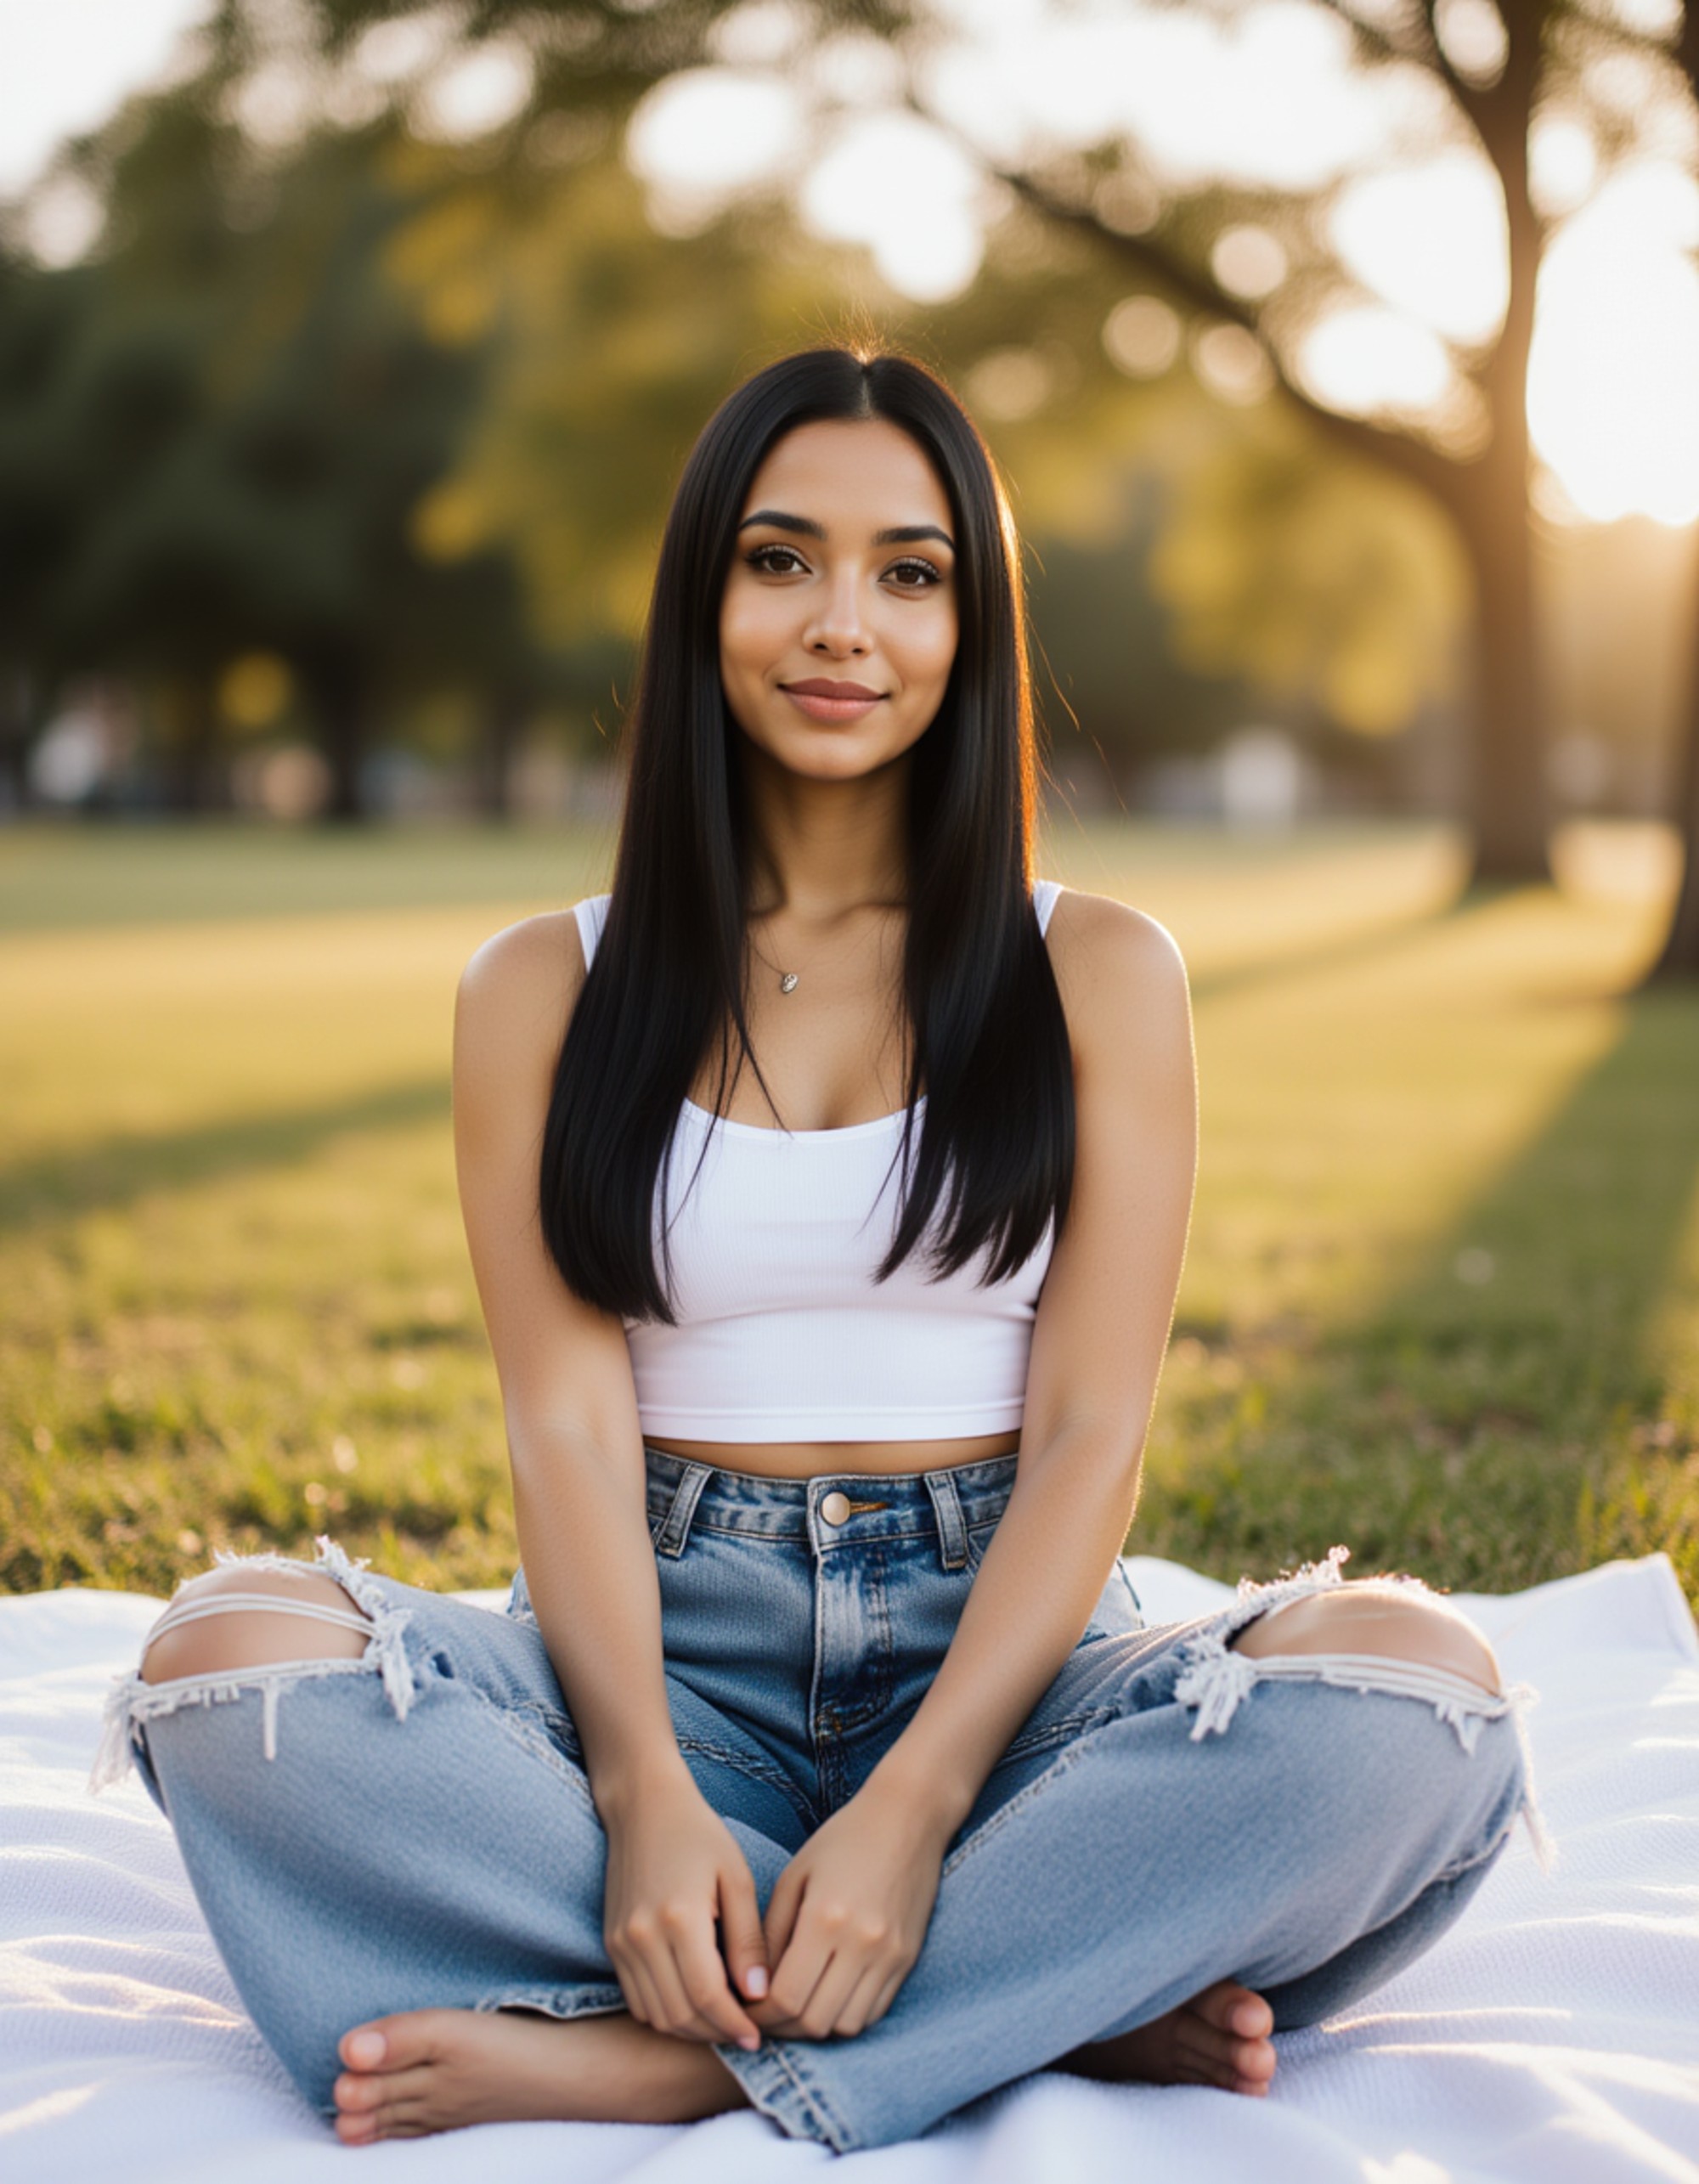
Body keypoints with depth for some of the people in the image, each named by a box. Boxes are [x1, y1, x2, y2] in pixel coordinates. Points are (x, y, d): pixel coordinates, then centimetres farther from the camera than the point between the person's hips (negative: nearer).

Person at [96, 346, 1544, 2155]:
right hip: (677, 1650, 1)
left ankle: (659, 2056, -25)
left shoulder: (1098, 974, 7)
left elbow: (1092, 1430, -3)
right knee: (228, 1653, -28)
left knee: (1420, 1686, -30)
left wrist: (914, 1806, -19)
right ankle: (1056, 1995, -24)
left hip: (998, 1654, 0)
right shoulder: (544, 992, 9)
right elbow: (570, 1422, -2)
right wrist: (645, 1792, -21)